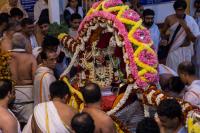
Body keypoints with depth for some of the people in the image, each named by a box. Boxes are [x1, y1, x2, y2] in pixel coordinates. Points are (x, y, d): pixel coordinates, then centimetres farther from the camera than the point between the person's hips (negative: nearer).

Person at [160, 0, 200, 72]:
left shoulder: (190, 20, -7)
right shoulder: (169, 19, -6)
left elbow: (193, 39, -8)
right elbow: (163, 32, 10)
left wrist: (186, 28, -20)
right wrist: (164, 40, -11)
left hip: (186, 51, 1)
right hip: (173, 51, 0)